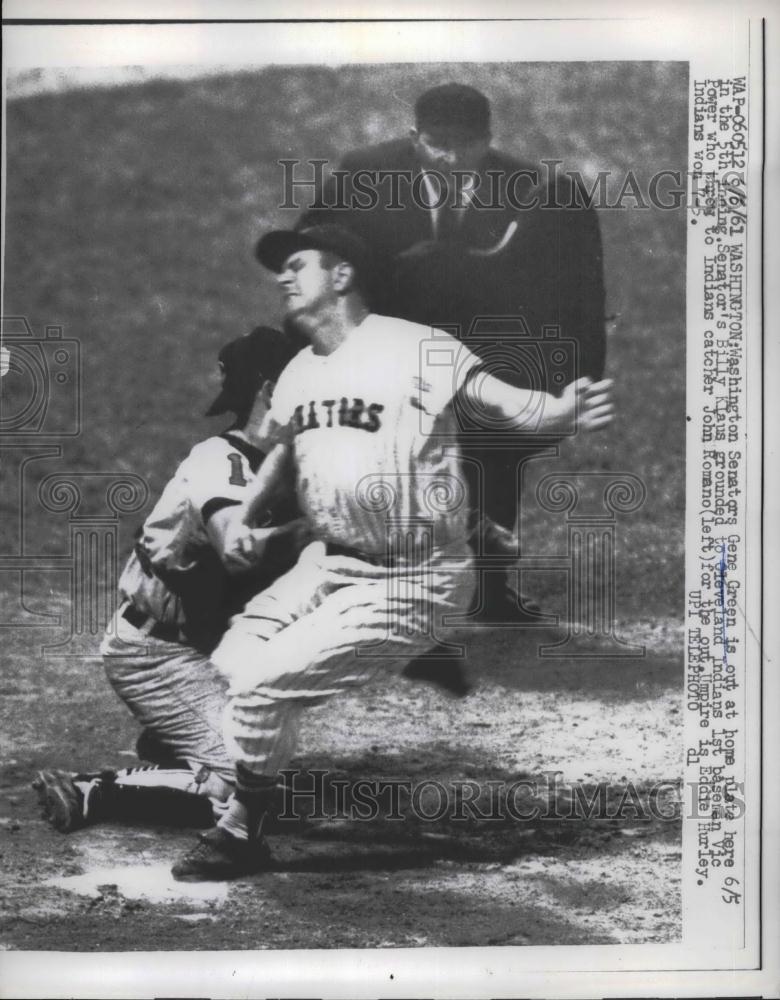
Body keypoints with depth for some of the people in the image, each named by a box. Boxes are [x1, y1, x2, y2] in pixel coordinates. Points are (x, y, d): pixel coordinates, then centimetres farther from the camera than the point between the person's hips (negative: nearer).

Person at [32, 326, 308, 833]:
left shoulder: (272, 468, 8)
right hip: (152, 652, -9)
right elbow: (240, 549, -37)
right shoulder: (220, 459, -18)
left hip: (196, 644, 9)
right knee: (247, 783, -16)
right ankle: (90, 793, -12)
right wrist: (314, 526, -34)